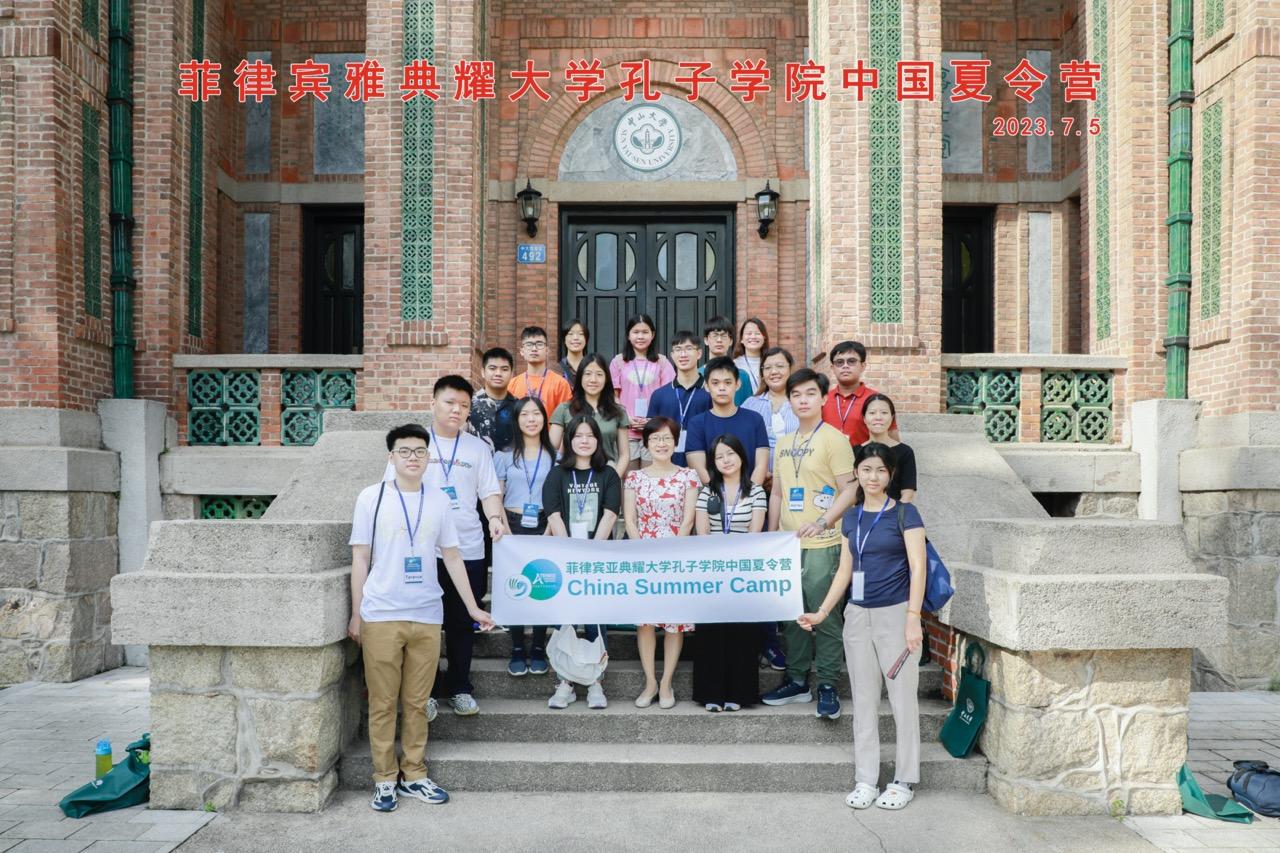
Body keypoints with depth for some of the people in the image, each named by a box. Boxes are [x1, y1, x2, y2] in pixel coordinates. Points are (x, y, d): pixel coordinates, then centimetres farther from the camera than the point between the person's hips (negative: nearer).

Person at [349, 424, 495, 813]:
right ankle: (385, 780, 17)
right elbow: (360, 559, 2)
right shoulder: (372, 497, 0)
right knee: (382, 703, 5)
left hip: (427, 616, 2)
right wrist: (355, 615, 1)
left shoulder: (438, 501, 7)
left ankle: (413, 775, 21)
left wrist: (473, 607, 10)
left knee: (417, 703, 9)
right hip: (381, 616, -2)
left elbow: (452, 557, 11)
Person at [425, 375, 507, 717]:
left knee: (462, 622, 10)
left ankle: (460, 688, 24)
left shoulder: (478, 448, 9)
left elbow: (490, 491, 7)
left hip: (468, 550, 2)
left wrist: (495, 518, -12)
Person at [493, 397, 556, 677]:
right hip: (513, 526, 0)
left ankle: (538, 650, 12)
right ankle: (517, 651, 11)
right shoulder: (505, 455, 5)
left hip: (544, 528, 0)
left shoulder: (554, 456, 6)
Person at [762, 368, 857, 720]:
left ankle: (827, 686, 8)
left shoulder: (833, 439, -6)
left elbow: (850, 490, -10)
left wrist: (822, 522, -20)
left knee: (825, 616, -1)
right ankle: (796, 680, 24)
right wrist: (772, 537, 15)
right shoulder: (784, 443, 14)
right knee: (792, 615, 13)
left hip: (821, 545, -6)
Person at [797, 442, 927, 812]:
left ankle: (904, 780, 16)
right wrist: (822, 612, 10)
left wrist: (913, 618, -17)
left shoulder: (904, 513, -4)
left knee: (903, 697, 2)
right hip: (857, 614, 5)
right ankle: (865, 779, 19)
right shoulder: (851, 518, 10)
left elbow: (918, 567, -9)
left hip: (894, 613, -5)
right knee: (864, 698, 9)